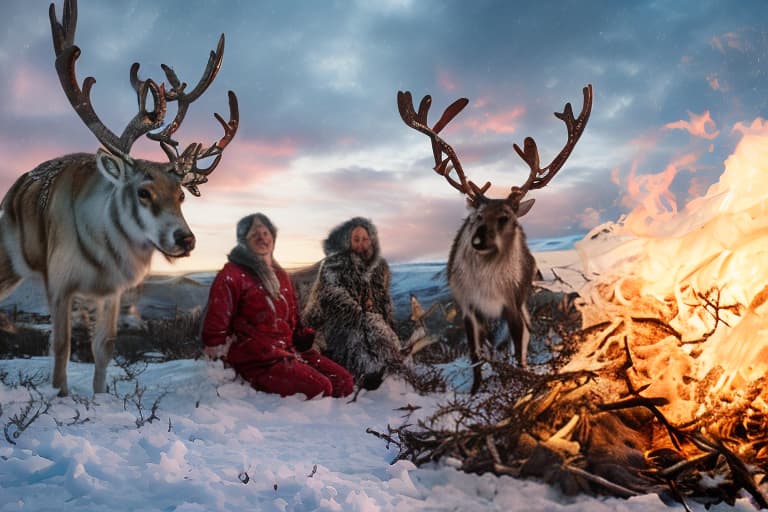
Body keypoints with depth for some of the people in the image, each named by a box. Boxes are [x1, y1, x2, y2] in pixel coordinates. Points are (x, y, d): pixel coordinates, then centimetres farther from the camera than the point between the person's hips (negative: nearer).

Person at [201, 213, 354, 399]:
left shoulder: (280, 275, 20)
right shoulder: (232, 276, -3)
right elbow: (215, 326, -6)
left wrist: (304, 338, 10)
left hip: (289, 350, 8)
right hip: (257, 360, -8)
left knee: (344, 382, -5)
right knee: (320, 388, -25)